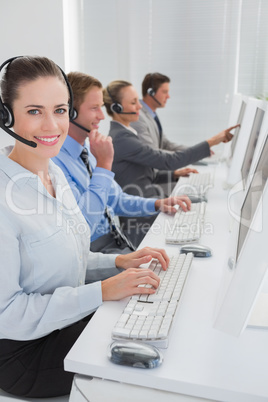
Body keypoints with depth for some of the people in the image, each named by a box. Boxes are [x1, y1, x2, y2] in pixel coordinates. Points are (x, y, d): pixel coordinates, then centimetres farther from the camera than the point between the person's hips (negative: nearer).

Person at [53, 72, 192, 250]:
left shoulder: (89, 148, 9)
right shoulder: (55, 159, -20)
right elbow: (82, 225, -26)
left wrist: (156, 204, 3)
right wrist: (104, 163, -23)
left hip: (115, 235, 9)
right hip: (91, 248, -8)